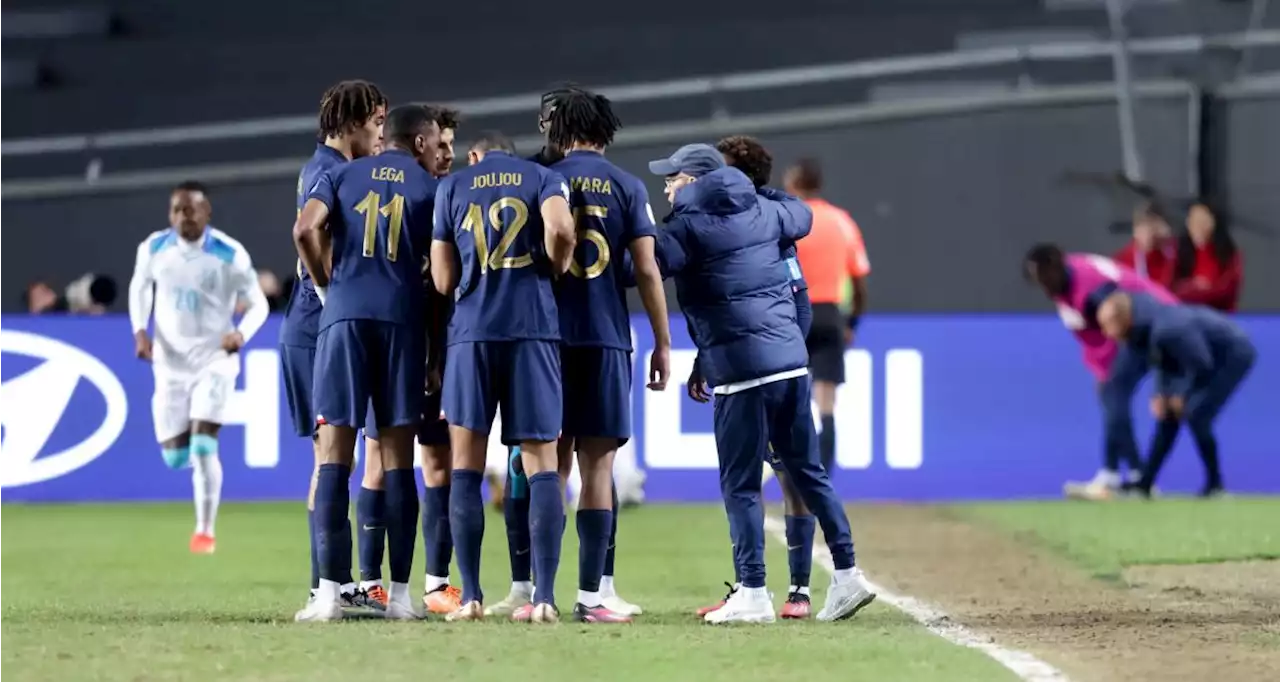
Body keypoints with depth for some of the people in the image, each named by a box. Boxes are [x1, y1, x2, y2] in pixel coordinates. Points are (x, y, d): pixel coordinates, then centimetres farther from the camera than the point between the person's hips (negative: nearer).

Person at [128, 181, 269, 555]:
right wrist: (140, 331, -2)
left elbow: (258, 303, -5)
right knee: (175, 456, 5)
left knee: (203, 447, -17)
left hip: (214, 360, -3)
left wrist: (241, 333, -26)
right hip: (170, 362, 3)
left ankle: (205, 531, -4)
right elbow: (139, 288, 14)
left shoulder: (229, 254, -14)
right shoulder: (153, 249, -5)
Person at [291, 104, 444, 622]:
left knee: (334, 452, 0)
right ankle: (399, 594, 3)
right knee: (397, 457, 5)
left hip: (344, 313, 0)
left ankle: (329, 592, -7)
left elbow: (305, 231, -4)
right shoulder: (431, 190, 10)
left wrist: (327, 285, 11)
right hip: (403, 318, 0)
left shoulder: (342, 175, 13)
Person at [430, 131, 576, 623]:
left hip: (472, 329, 1)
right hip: (534, 326, -1)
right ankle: (545, 597, -8)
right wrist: (557, 267, 6)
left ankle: (471, 596, 1)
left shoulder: (452, 187, 14)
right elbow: (560, 229, -13)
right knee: (541, 464, 0)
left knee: (466, 465, 6)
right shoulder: (544, 178, 10)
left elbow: (444, 280, 10)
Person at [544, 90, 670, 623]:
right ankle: (591, 595, -4)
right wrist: (662, 343, 6)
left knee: (550, 463, 7)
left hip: (548, 337, 1)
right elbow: (647, 271, 0)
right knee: (597, 465, 0)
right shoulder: (627, 187, 3)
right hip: (606, 339, -1)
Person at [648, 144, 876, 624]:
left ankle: (753, 594, -4)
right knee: (807, 471, 14)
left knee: (740, 484, -1)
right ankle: (846, 573, 10)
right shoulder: (762, 213, 14)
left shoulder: (690, 227, -6)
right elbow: (801, 216, 35)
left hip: (741, 371, -7)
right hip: (792, 362, 7)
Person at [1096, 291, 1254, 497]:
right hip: (1211, 356, 9)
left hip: (1235, 356, -9)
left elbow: (1202, 366, -29)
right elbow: (1166, 363, 5)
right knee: (1168, 414, 6)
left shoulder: (1166, 331, -38)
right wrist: (1162, 394, -8)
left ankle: (1214, 483, 2)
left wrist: (1183, 396, -15)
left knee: (1195, 415, -16)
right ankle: (1144, 484, 11)